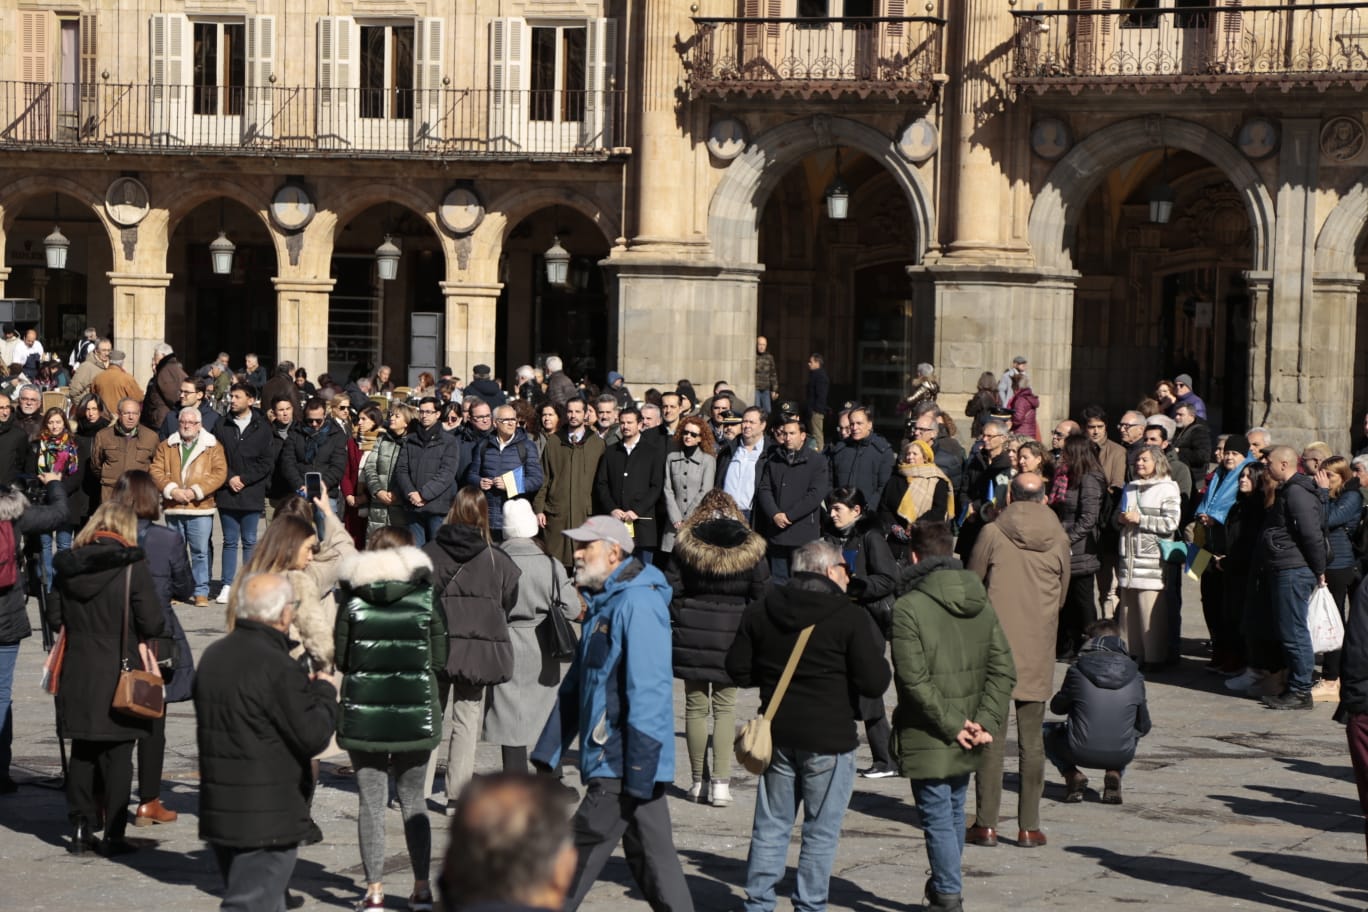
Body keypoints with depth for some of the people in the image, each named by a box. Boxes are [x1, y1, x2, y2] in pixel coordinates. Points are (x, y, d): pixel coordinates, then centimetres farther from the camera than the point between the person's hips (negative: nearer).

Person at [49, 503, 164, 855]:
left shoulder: (68, 565, 1)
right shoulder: (132, 566, -12)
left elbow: (54, 617, 7)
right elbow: (151, 624, -13)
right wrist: (138, 633, 9)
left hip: (77, 673, 4)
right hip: (119, 674, -4)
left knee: (81, 753, 14)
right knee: (117, 756, 4)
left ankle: (80, 830, 16)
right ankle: (113, 835, 5)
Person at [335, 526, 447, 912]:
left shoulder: (352, 598, -4)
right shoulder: (425, 596, -3)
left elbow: (340, 658, 0)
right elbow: (440, 657, 0)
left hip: (363, 711, -1)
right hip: (416, 711, 1)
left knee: (371, 801, 6)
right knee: (413, 798, 13)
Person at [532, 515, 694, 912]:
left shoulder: (639, 604, -17)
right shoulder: (603, 604, 16)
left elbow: (648, 691, -23)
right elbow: (575, 686, 20)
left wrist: (638, 770, -25)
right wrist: (548, 753, 16)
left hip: (623, 766, -10)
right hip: (616, 764, 10)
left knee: (577, 859, -3)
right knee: (654, 860, 10)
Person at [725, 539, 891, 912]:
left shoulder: (760, 612, 3)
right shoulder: (847, 619, -12)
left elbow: (738, 669, 7)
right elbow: (874, 683, -14)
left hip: (778, 734, 5)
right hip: (829, 740, -5)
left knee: (771, 825, 13)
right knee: (821, 832, 5)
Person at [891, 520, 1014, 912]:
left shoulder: (908, 608, -15)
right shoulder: (981, 603, 5)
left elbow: (915, 680, -21)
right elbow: (1003, 669, 0)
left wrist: (951, 725, -15)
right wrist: (985, 722, -5)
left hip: (929, 741, -6)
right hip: (967, 745, 7)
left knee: (938, 817, 2)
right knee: (954, 811, 21)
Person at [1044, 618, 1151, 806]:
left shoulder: (1078, 670, -5)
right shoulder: (1134, 675, 2)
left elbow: (1057, 707, 11)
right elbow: (1143, 727, 10)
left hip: (1081, 753, -2)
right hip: (1121, 755, 2)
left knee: (1046, 730, 28)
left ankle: (1073, 775, 5)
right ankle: (1114, 775, 10)